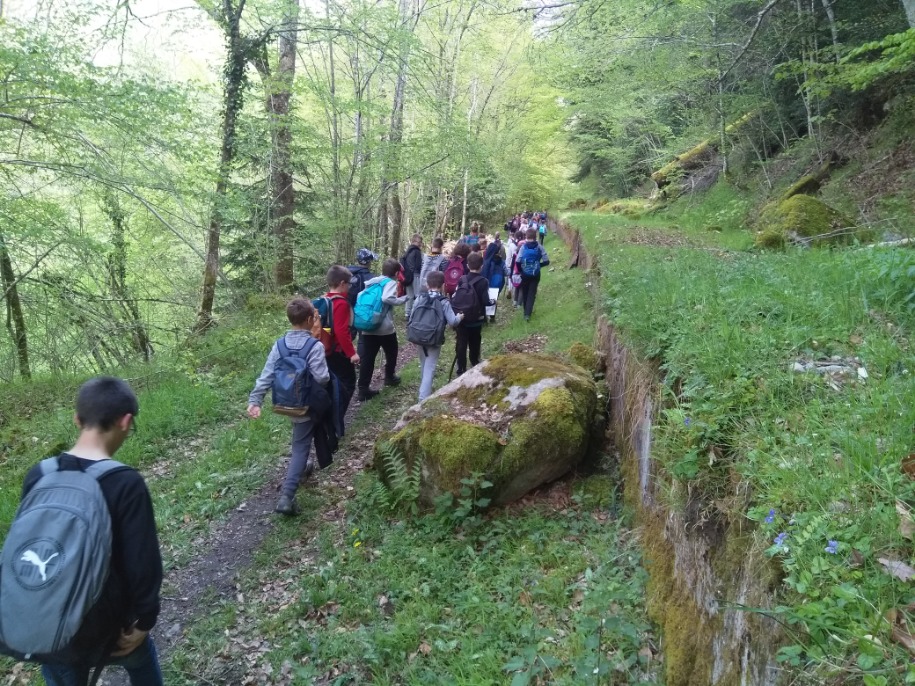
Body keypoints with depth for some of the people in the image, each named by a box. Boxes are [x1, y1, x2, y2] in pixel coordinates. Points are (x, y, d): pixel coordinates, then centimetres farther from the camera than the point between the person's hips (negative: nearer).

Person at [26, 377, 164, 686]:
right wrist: (143, 621, -7)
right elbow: (143, 561, -22)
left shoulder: (37, 477, -9)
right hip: (107, 624, -3)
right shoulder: (127, 484, -24)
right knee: (141, 658, 28)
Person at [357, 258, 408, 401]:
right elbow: (386, 298, -27)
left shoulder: (371, 281, 12)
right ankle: (389, 377, 39)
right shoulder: (391, 283, -8)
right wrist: (404, 298, -15)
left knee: (367, 357, 2)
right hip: (385, 327, -5)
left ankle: (363, 389, -1)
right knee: (391, 352, 21)